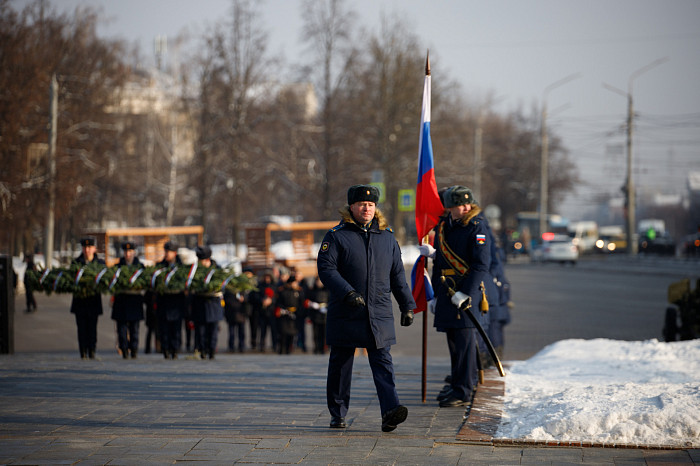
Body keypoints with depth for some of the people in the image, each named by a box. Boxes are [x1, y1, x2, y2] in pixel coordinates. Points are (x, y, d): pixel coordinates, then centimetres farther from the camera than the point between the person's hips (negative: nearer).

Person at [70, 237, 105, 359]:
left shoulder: (100, 263, 8)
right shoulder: (76, 262, 8)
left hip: (94, 300, 0)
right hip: (79, 299, 0)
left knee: (92, 327, -2)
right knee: (82, 327, -2)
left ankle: (92, 352, 4)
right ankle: (83, 353, 2)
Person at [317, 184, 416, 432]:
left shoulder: (387, 237, 12)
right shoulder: (336, 236, -1)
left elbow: (397, 275, 17)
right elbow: (325, 268, -12)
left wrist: (407, 306, 12)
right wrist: (347, 293, -24)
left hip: (380, 315, 2)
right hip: (345, 316, -2)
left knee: (383, 362, -9)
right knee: (340, 365, 7)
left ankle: (390, 412, -20)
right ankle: (338, 414, 19)